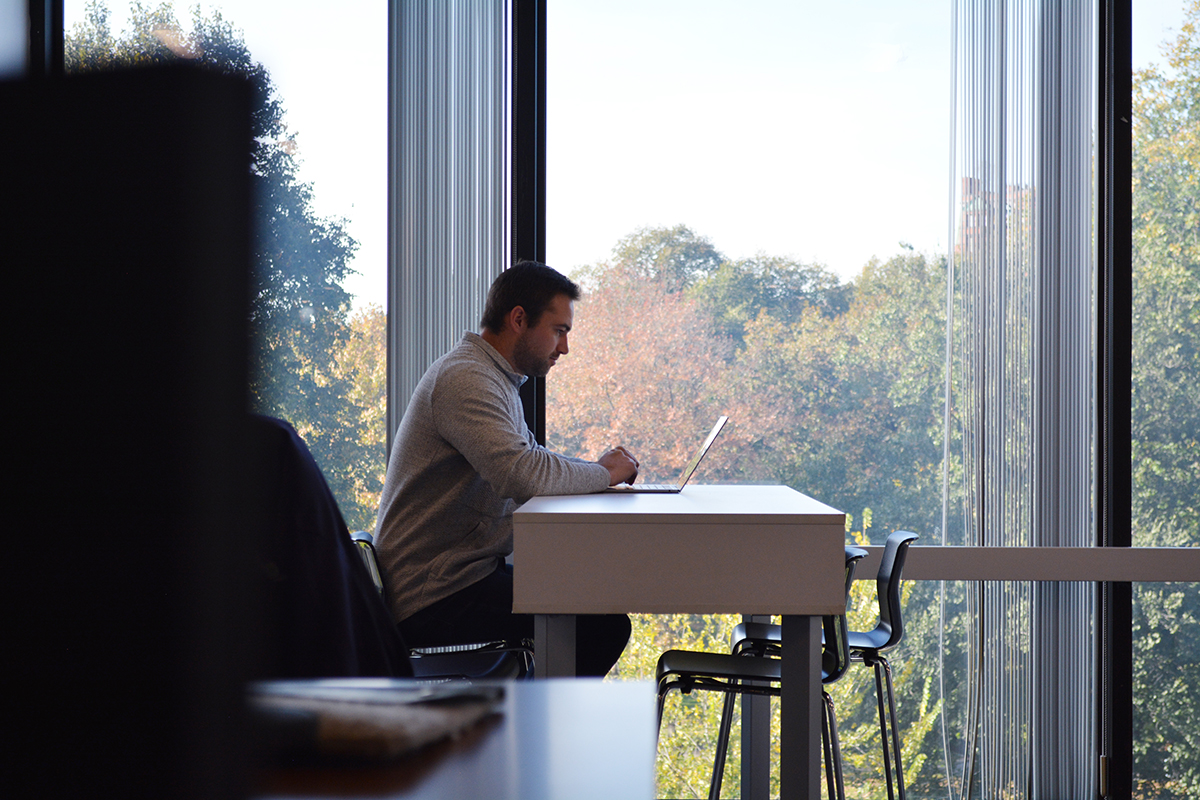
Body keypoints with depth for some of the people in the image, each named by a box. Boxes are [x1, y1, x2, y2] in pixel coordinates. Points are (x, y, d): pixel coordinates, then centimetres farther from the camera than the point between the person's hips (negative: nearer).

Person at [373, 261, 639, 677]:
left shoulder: (495, 378, 18)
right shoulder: (465, 378, -17)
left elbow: (530, 457, 23)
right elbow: (520, 474, -29)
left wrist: (602, 467, 4)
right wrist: (603, 474, -13)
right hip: (433, 599, -11)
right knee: (604, 623, -19)